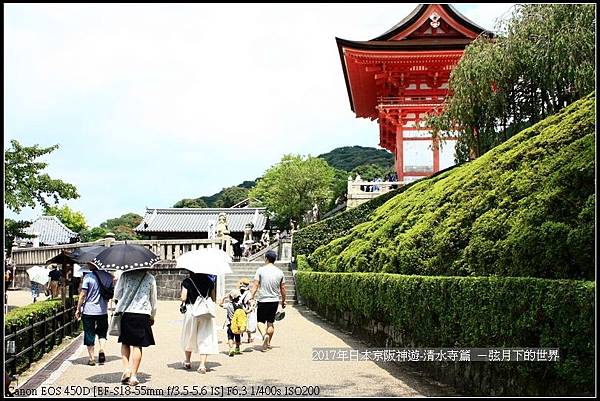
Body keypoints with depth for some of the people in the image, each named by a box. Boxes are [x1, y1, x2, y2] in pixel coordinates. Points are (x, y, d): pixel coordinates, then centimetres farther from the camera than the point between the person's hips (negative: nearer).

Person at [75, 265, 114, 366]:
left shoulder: (88, 277, -11)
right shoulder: (109, 277, 1)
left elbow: (83, 294, -11)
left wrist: (78, 309, -3)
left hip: (88, 311, -3)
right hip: (103, 311, 3)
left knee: (89, 335, 7)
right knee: (102, 332, 19)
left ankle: (92, 358, 11)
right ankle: (102, 350, -3)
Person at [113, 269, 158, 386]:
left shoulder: (125, 275, -1)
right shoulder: (150, 278, 2)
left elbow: (116, 295, 3)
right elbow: (154, 300, 9)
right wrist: (152, 317, 22)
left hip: (125, 314, 0)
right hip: (143, 314, 0)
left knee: (125, 343, 15)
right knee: (137, 345, 4)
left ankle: (126, 369, 2)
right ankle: (133, 375, 3)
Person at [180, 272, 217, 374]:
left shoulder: (187, 282, -5)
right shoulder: (209, 282, 3)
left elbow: (183, 298, -12)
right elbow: (214, 299, 4)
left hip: (191, 311, -1)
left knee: (189, 337, 18)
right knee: (205, 338, 3)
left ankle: (187, 361, 30)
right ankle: (202, 364, -6)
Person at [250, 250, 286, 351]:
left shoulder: (260, 270, -8)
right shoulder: (280, 272, 2)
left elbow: (255, 286, -10)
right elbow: (283, 289, 7)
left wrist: (252, 297, -5)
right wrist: (283, 301, 18)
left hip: (263, 300, -3)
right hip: (275, 301, 3)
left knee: (260, 321, 8)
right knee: (270, 322, 13)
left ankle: (264, 335, -18)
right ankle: (268, 343, 16)